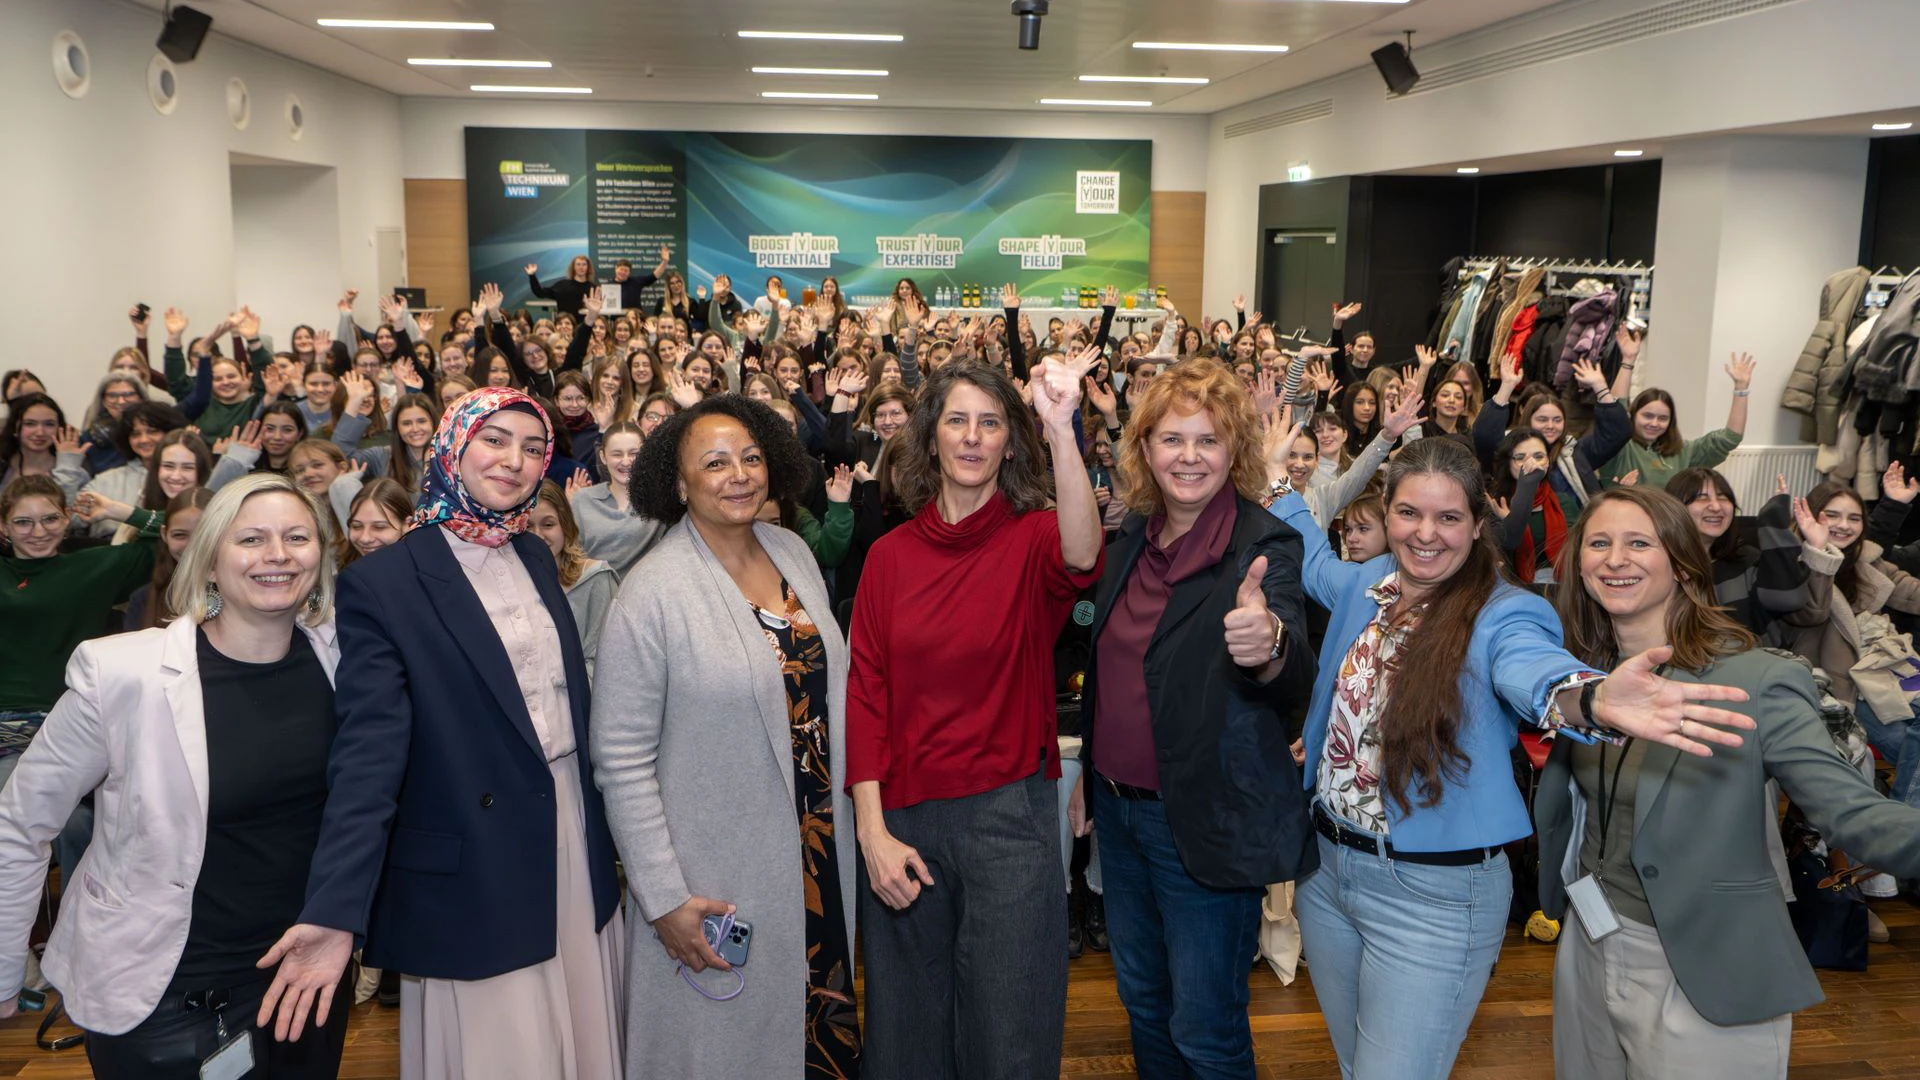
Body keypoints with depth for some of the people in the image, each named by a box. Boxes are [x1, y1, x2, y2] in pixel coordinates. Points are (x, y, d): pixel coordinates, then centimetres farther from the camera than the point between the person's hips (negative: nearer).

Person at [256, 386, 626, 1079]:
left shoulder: (537, 558, 7)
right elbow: (370, 752, -19)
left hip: (578, 850, 6)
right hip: (475, 877, -6)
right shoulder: (381, 584, -12)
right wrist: (335, 910, -27)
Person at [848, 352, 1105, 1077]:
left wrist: (1061, 430, -42)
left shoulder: (1033, 536, -3)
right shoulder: (891, 555, 3)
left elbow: (1081, 556, -29)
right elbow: (865, 692, 2)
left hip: (1009, 812, -2)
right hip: (904, 816, 3)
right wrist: (872, 829, -6)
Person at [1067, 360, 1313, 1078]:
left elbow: (1293, 675, -30)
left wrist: (1269, 645, -52)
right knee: (1143, 1000, 22)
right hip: (1119, 806, 7)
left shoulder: (1265, 546, -15)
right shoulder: (1135, 535, 4)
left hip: (1207, 821, -7)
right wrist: (1089, 774, 18)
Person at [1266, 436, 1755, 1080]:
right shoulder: (1363, 586, 1)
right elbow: (1310, 554, 26)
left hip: (1434, 892, -6)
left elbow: (1532, 668, -40)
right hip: (1325, 864, 6)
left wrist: (1594, 700, -61)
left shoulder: (1501, 615, -16)